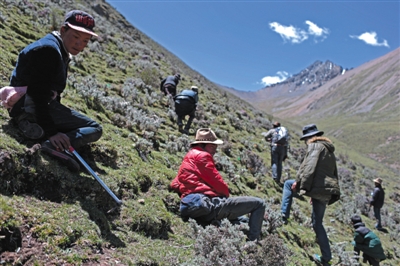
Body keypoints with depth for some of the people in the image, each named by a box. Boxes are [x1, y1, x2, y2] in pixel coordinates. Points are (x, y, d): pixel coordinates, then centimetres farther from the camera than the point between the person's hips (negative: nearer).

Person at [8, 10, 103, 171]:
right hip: (30, 106, -10)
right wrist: (51, 132, -28)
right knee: (94, 129, -10)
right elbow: (39, 95, -24)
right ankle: (56, 145, -34)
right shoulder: (49, 49, -16)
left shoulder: (62, 53, 16)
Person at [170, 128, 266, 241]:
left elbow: (174, 185, 19)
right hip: (208, 204, -10)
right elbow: (216, 182, -10)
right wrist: (226, 193, 12)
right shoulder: (202, 155, -3)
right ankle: (252, 242, -12)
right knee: (259, 204, -6)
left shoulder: (188, 158, 24)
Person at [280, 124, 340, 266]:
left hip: (317, 187, -9)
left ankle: (283, 216, 1)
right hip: (327, 192, 9)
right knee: (317, 222, 15)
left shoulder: (315, 146, -1)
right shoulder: (329, 150, 28)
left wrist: (299, 182, -17)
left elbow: (309, 166, -17)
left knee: (288, 184, 10)